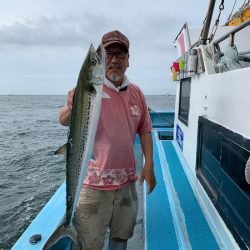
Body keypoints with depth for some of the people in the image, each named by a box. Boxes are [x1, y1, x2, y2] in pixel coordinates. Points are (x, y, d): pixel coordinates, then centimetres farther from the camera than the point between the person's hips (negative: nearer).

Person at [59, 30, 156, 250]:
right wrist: (71, 109, -47)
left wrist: (149, 165, 3)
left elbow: (144, 130, 9)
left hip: (127, 179, 5)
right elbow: (64, 121, -25)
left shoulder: (136, 92, 4)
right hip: (94, 181, -4)